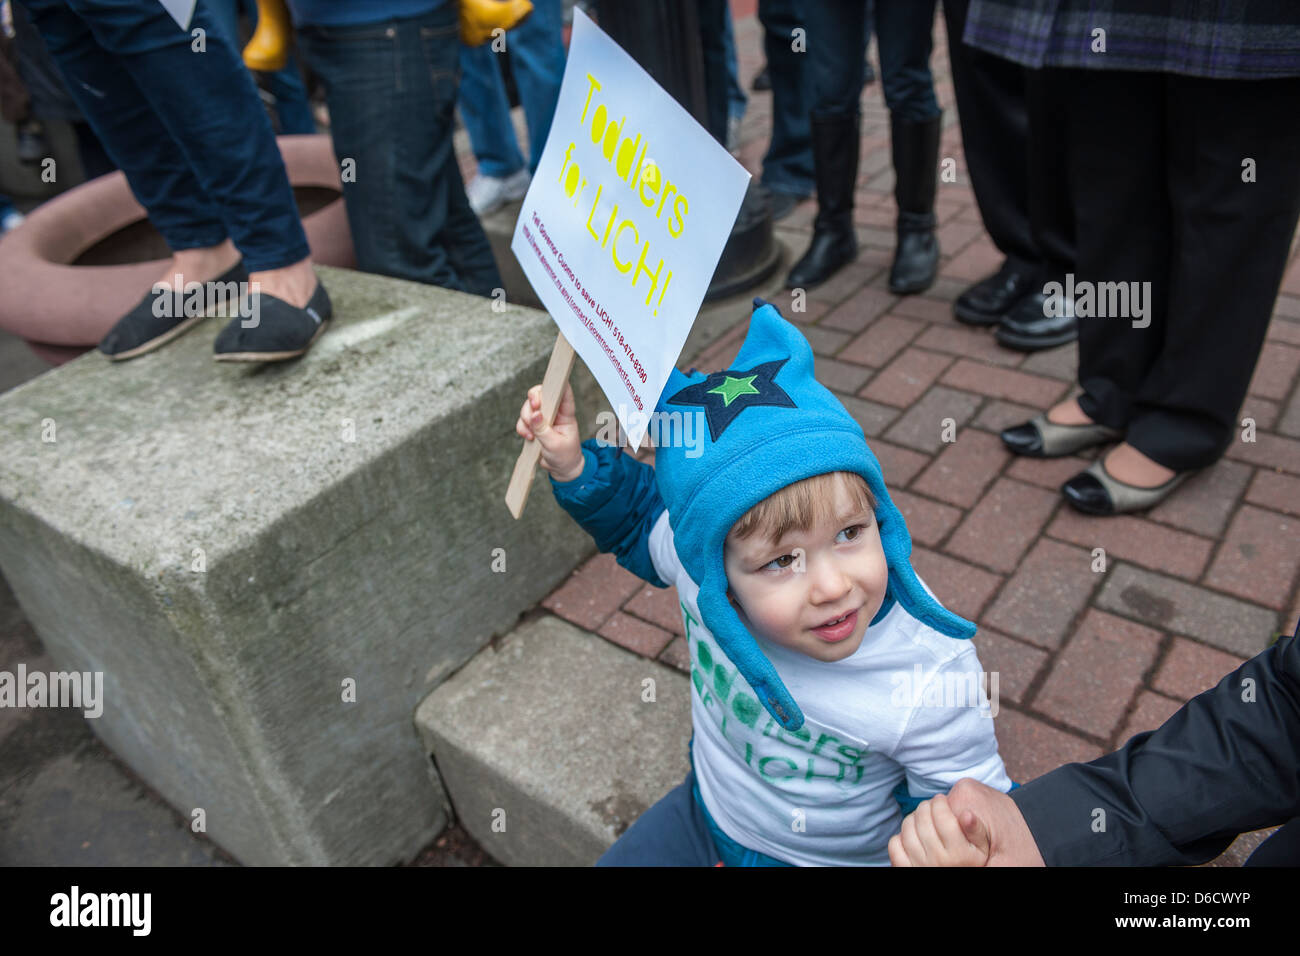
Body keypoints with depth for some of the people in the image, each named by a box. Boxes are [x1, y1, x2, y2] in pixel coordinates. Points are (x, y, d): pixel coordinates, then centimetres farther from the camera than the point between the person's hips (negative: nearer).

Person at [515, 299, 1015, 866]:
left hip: (831, 857, -2)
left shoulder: (932, 683, -34)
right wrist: (575, 465, -19)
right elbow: (640, 522, -4)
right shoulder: (699, 566, -25)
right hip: (705, 817, 3)